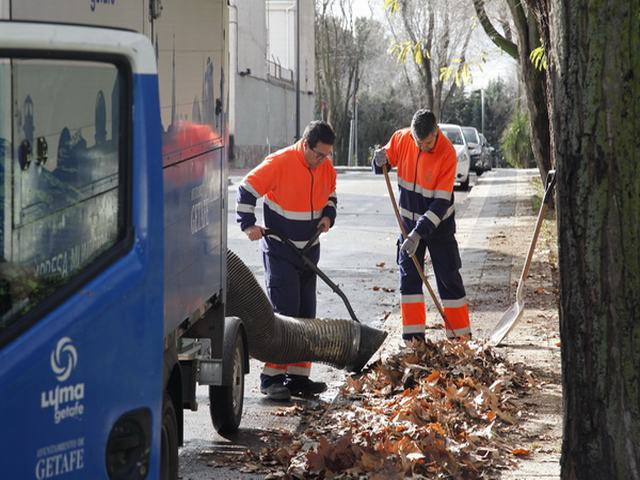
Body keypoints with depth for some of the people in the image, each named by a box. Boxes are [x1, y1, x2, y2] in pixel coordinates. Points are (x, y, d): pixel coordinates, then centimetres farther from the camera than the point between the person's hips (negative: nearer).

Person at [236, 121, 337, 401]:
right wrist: (248, 225, -19)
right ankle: (272, 378, -5)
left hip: (309, 250, 7)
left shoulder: (326, 167, 1)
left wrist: (328, 216, 0)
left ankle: (298, 377, 16)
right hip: (279, 251, -7)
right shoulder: (280, 163, -17)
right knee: (282, 314, -10)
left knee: (306, 314, 9)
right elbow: (247, 190, -12)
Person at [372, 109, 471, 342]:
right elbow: (384, 163, 6)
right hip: (409, 220, 4)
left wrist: (418, 234, -27)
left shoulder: (447, 153, -24)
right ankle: (413, 333, 9)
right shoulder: (401, 139, -13)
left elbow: (442, 202, -24)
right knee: (409, 276, 3)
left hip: (439, 222, -4)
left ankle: (460, 336, 5)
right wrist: (380, 161, -20)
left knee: (449, 277, -1)